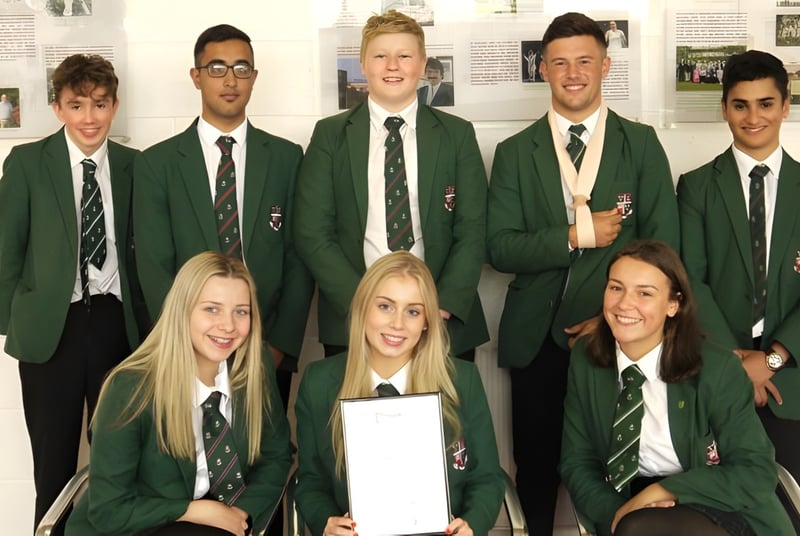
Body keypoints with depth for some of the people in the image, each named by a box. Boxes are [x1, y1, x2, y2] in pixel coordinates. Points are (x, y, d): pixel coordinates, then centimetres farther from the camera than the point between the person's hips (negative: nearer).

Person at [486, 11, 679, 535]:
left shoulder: (642, 144, 5)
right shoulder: (515, 152, 5)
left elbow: (663, 244, 0)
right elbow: (500, 247, -3)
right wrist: (574, 236, -15)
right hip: (537, 337, 1)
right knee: (536, 466, 9)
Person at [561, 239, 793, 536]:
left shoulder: (717, 369, -15)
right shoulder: (585, 359, -5)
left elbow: (757, 472, -12)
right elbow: (577, 462, -1)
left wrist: (662, 490, -21)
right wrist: (614, 512, -19)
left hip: (718, 511, -3)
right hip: (630, 503, 3)